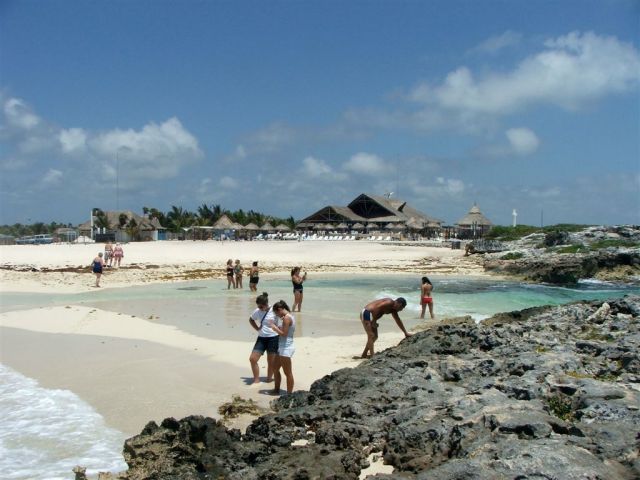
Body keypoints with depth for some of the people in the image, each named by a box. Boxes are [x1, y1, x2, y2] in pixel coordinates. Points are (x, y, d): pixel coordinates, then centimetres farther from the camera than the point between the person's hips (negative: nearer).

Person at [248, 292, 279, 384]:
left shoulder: (274, 311, -12)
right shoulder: (257, 312, 2)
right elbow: (251, 320, 21)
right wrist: (257, 328, 8)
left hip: (273, 338, -4)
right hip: (261, 338, 4)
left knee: (271, 361, 7)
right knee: (252, 358, -3)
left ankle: (269, 378, 26)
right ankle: (256, 380, 9)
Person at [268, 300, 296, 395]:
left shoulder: (286, 318, -18)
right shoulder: (290, 316, 12)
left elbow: (284, 333, -21)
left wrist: (275, 328, -8)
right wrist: (277, 327, 9)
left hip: (286, 348, -11)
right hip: (283, 347, 11)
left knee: (288, 373, -2)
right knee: (275, 369, 20)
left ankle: (289, 394, 6)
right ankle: (276, 390, 31)